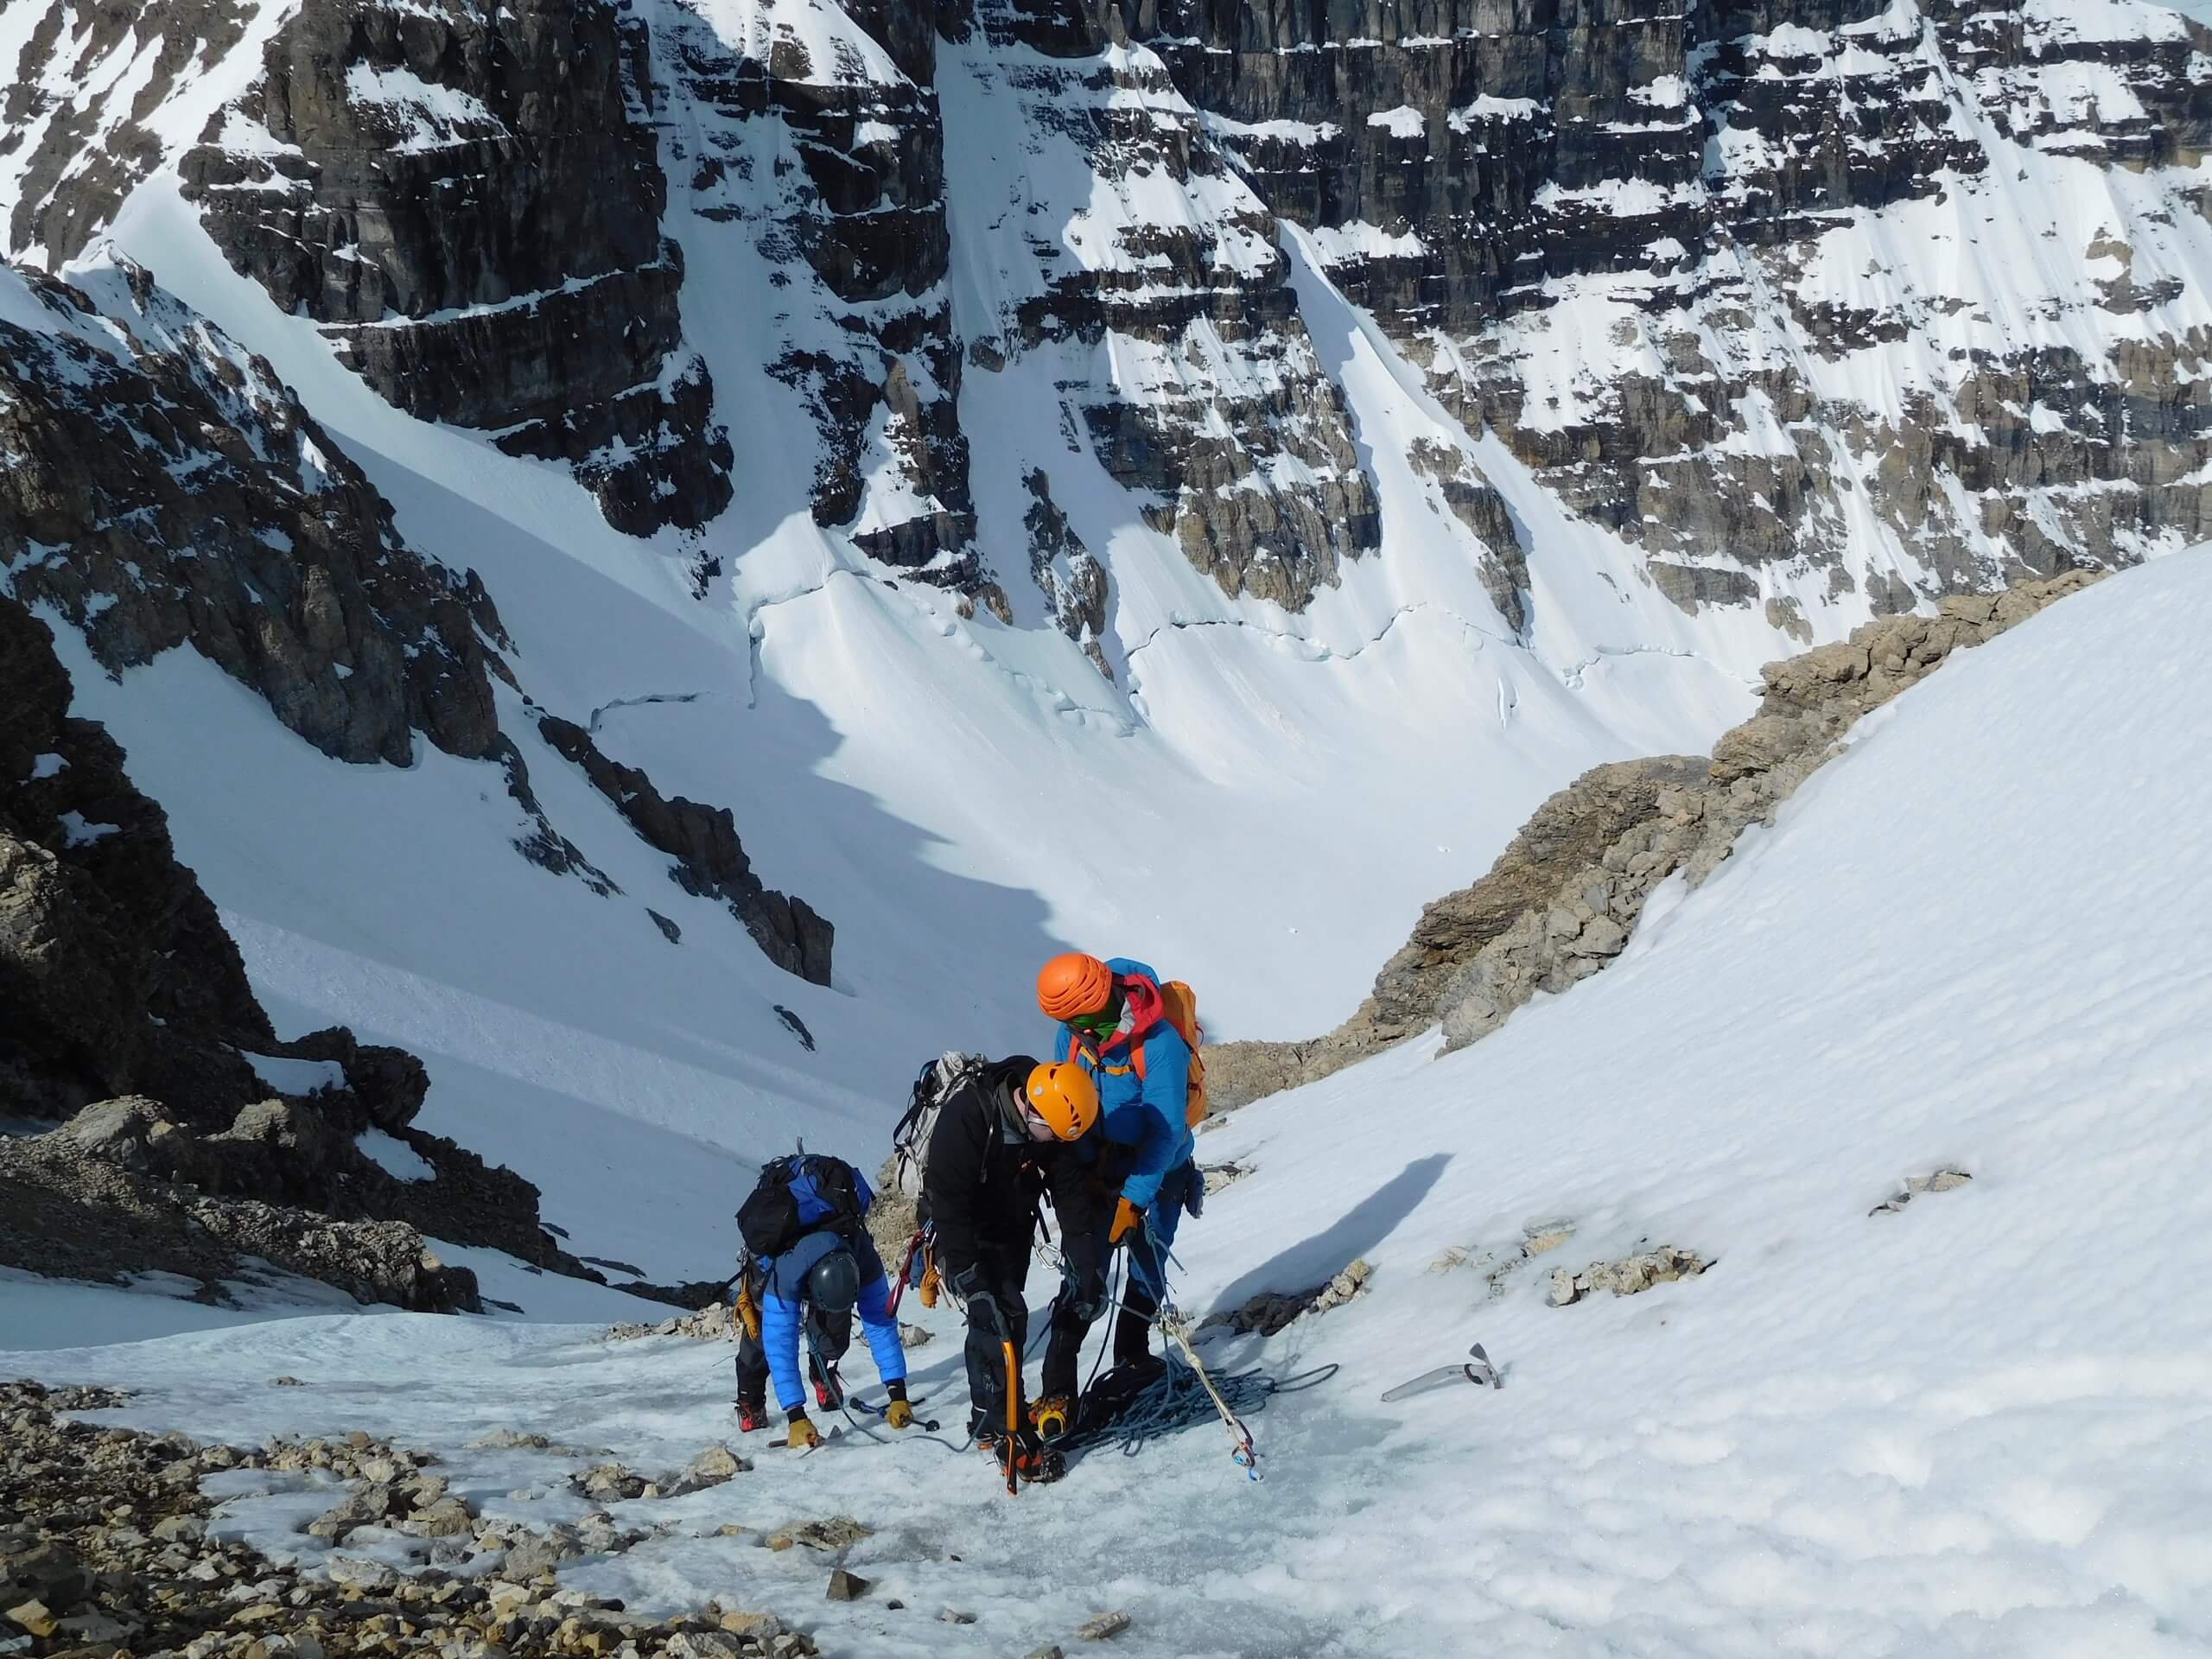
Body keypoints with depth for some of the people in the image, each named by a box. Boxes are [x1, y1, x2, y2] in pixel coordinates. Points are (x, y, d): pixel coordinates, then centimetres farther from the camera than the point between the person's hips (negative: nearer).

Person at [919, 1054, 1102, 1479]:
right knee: (1003, 1316, -18)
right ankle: (1002, 1429, -9)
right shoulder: (964, 1117, -35)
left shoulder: (1055, 1123, -18)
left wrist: (1085, 1269, -19)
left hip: (1014, 1228, 6)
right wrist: (973, 1285, -38)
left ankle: (987, 1416, 29)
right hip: (964, 1231, -6)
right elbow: (950, 1208, -35)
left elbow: (1073, 1195, -12)